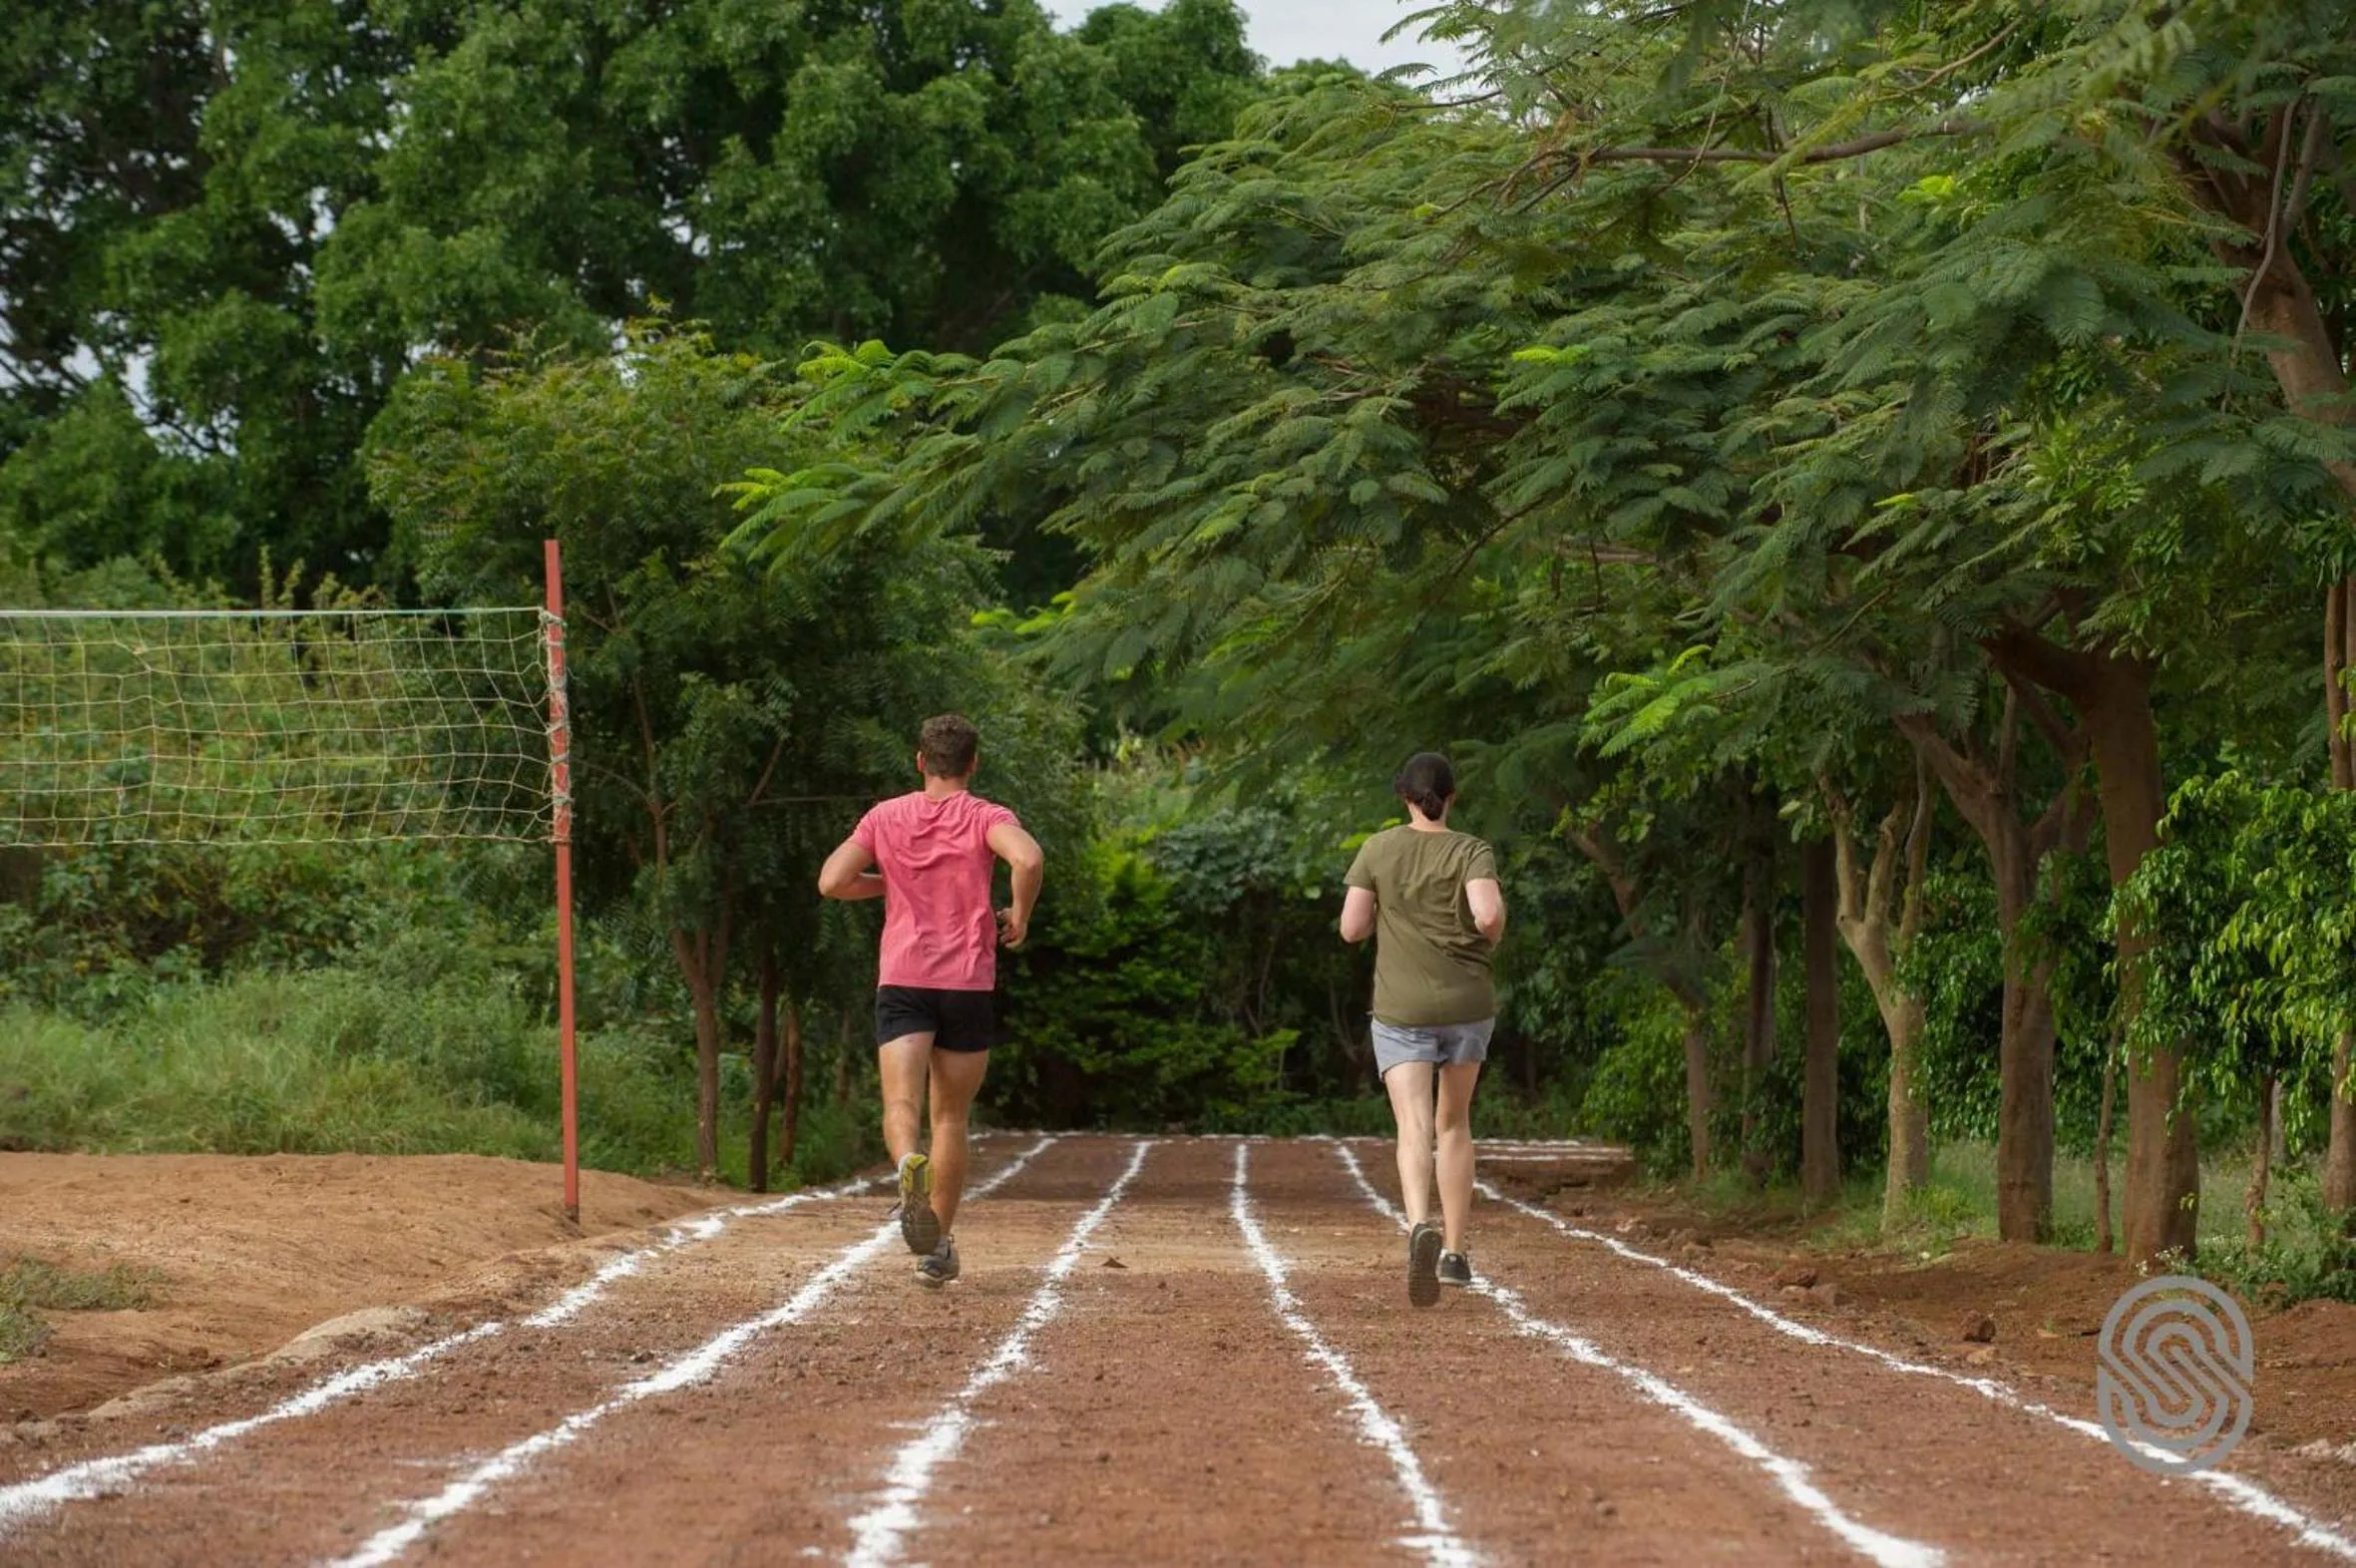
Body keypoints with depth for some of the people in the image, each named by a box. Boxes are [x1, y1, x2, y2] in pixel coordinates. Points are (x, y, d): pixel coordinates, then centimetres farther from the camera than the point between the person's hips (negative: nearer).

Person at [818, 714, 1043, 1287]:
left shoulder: (886, 817, 9)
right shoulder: (986, 817, 1)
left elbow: (832, 881, 3)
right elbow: (1029, 859, -20)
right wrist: (1019, 917, -3)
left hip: (901, 981, 0)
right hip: (968, 982, 0)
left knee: (900, 1104, -11)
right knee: (951, 1116, 10)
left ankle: (909, 1164, -45)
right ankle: (938, 1247, 11)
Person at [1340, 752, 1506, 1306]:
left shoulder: (1379, 850, 0)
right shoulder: (1472, 853, -3)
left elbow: (1351, 928, -2)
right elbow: (1489, 913, -20)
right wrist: (1489, 938, 2)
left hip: (1402, 1010, -1)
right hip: (1467, 1005, 1)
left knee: (1415, 1130, -12)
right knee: (1454, 1123, 19)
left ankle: (1421, 1226, -41)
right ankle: (1454, 1253, 22)